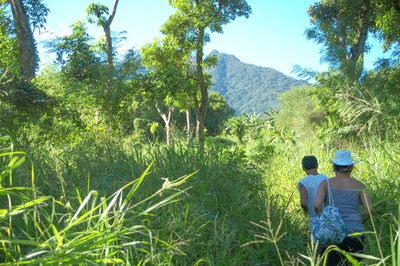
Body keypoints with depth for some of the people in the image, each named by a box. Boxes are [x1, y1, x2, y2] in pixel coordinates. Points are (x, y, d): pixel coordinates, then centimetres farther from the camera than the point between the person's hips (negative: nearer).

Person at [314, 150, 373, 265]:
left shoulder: (326, 183, 1)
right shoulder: (359, 185, 5)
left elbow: (317, 205, -13)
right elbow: (369, 209, -4)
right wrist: (358, 223, 13)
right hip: (355, 233, 1)